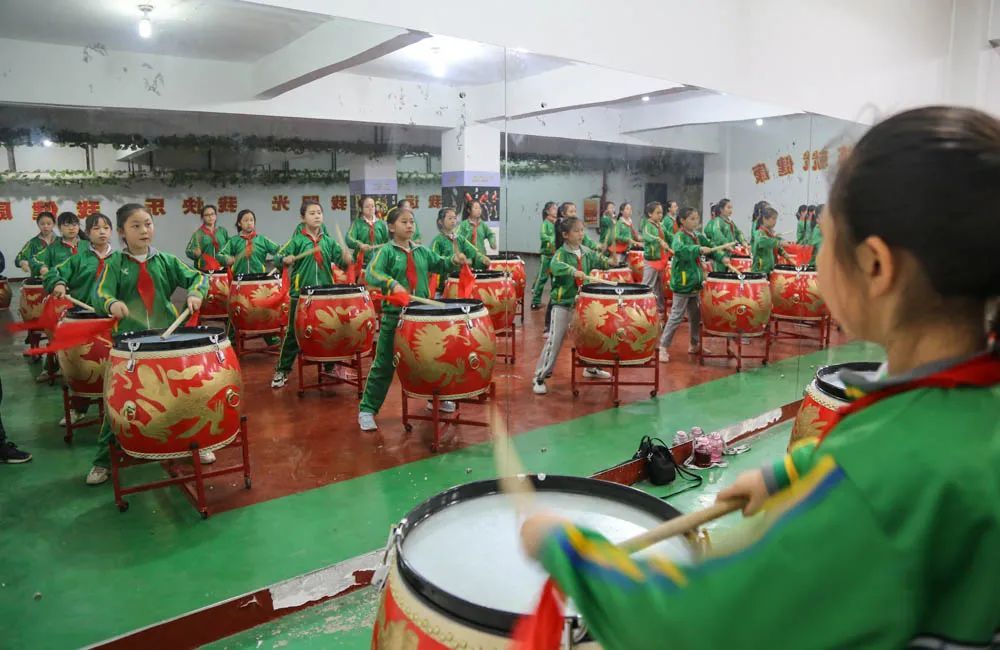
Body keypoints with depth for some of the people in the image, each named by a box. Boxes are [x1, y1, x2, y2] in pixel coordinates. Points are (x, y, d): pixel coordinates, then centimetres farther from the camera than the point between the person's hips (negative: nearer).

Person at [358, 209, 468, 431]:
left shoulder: (422, 251, 9)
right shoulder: (386, 251, -8)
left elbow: (440, 265, 17)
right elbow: (371, 274, -23)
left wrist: (454, 261, -5)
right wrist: (393, 283, -40)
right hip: (394, 315, -5)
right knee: (384, 365, 0)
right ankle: (367, 409, 12)